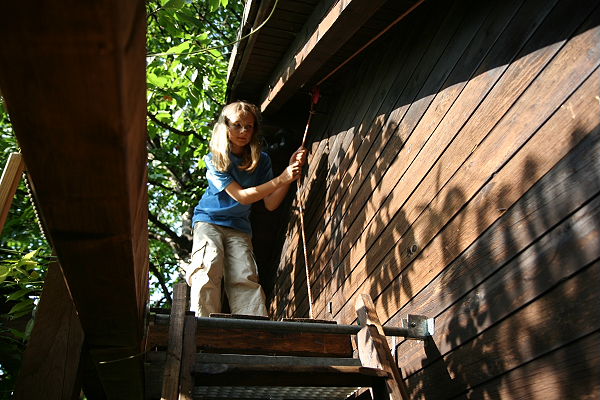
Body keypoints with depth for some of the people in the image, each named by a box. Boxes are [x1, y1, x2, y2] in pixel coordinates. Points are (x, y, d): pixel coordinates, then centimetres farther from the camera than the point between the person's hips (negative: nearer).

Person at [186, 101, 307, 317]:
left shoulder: (261, 160, 1)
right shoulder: (214, 160, -9)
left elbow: (270, 204, -6)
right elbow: (242, 196, -19)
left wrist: (291, 169, -16)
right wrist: (281, 179, -25)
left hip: (239, 227, 3)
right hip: (209, 221, -2)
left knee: (246, 279, -15)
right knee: (208, 270, -24)